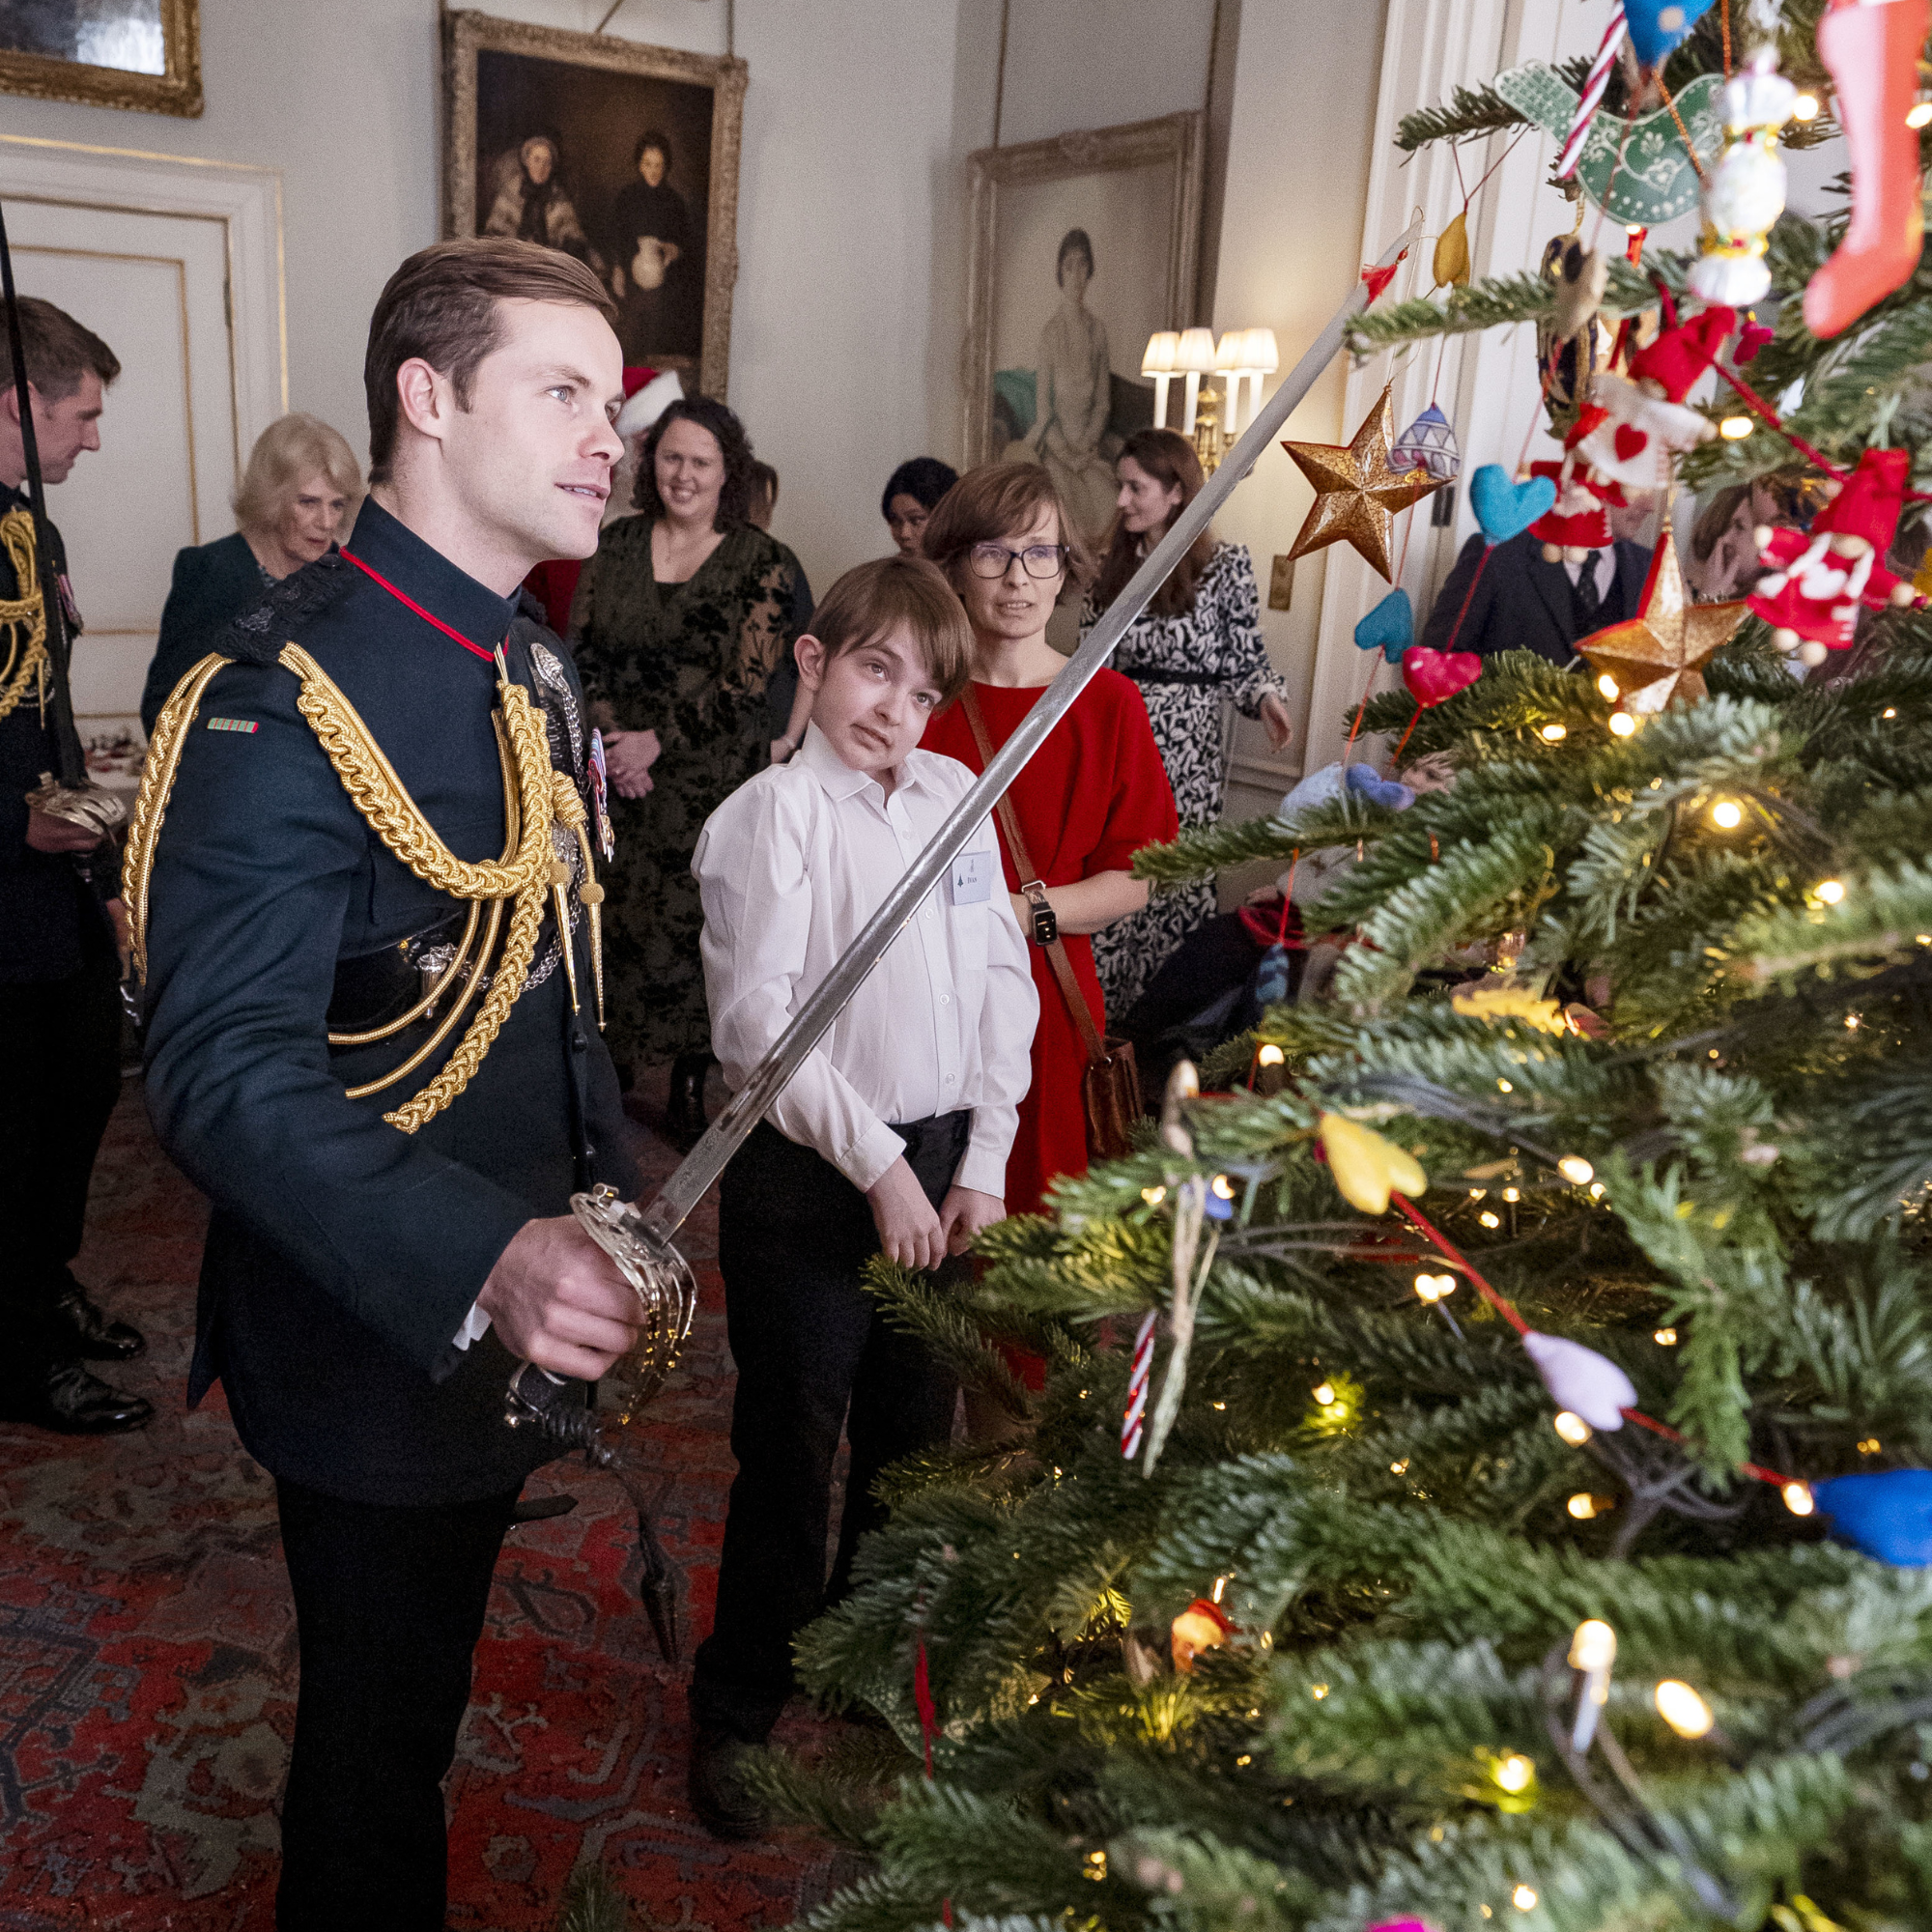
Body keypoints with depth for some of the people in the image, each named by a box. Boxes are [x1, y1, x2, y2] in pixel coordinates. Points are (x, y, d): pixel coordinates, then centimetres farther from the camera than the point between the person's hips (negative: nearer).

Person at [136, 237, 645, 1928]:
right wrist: (480, 1263, -39)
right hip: (377, 1342, -8)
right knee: (382, 1727, 16)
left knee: (423, 1686, 29)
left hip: (515, 1320, 8)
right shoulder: (290, 695, -23)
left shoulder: (535, 668, 6)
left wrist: (608, 1209, 10)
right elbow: (224, 1073, -28)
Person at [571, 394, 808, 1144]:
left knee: (691, 926, 0)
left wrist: (657, 742, -11)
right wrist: (612, 742, -7)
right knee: (614, 922, 4)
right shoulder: (616, 545, 9)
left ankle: (690, 1088, 15)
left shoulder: (763, 563, -2)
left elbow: (745, 682, -8)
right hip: (616, 775, 3)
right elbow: (583, 652, 8)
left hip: (713, 781, -3)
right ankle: (611, 1072, 20)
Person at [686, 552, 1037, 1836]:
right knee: (793, 1453, 8)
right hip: (806, 1172, -5)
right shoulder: (772, 812, -11)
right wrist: (877, 1162, -16)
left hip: (940, 1160, 5)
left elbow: (1003, 977, 6)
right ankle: (739, 1708, 31)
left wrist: (982, 1163, 0)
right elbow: (755, 1022, -16)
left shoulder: (955, 795, 4)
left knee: (916, 1435, 19)